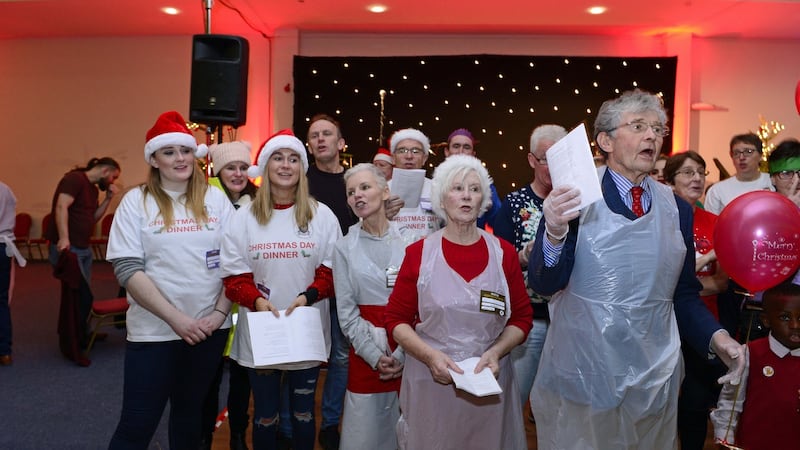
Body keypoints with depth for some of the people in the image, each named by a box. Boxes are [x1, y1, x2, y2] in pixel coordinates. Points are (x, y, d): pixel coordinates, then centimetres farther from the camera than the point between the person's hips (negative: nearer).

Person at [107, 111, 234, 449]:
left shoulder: (216, 199, 4)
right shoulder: (136, 201, -3)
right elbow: (128, 270, -10)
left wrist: (220, 312, -7)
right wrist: (176, 319, -15)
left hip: (209, 328, 2)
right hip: (154, 331, -2)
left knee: (190, 413, 18)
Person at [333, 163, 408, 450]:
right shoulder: (345, 248, 3)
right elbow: (346, 311, 0)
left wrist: (402, 354, -11)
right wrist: (375, 355, -8)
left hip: (409, 350, -1)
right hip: (366, 352, 1)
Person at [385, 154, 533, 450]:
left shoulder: (503, 253, 1)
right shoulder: (419, 253, -3)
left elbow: (522, 318, 5)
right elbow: (396, 319, -1)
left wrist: (495, 352, -12)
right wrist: (430, 356, -15)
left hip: (489, 381, 1)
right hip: (430, 380, -1)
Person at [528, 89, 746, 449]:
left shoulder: (678, 210, 3)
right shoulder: (575, 195, -9)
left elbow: (684, 294, 10)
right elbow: (544, 284, -13)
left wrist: (715, 336, -7)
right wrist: (555, 233, -31)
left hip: (654, 378, 4)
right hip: (580, 375, -3)